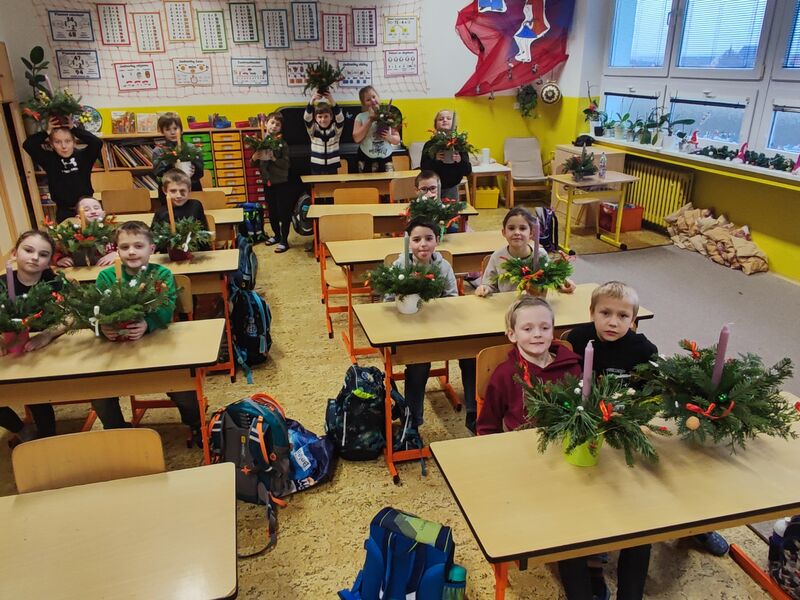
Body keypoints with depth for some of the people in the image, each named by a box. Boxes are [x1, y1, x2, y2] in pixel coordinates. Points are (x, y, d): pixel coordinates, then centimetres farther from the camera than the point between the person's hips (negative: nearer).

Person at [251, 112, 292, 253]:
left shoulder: (282, 143, -9)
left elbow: (286, 164, -15)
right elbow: (255, 164, 9)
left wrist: (273, 158, -26)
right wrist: (254, 158, -12)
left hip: (282, 183, -4)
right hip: (268, 182, 4)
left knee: (284, 212, 1)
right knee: (272, 212, 15)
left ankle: (284, 240, 10)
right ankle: (276, 235, 33)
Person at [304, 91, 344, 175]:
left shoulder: (335, 128, -1)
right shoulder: (313, 129, -1)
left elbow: (340, 118, -20)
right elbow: (307, 118, -17)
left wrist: (332, 101, -36)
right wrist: (312, 100, -34)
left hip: (332, 166, 0)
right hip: (317, 167, 0)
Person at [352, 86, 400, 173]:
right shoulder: (360, 117, 2)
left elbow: (397, 140, 8)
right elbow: (356, 138, -11)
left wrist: (388, 137, -14)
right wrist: (370, 120, -11)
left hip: (386, 159, 2)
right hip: (366, 160, -1)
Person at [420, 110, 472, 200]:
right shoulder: (430, 145, -1)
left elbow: (468, 171, -4)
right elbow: (424, 169, -8)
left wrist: (460, 160, -22)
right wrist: (435, 159, -23)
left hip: (451, 189, 1)